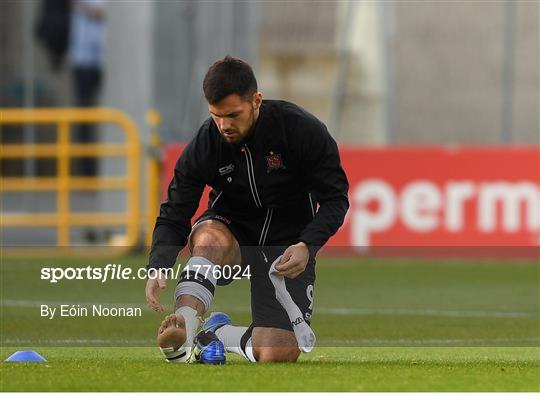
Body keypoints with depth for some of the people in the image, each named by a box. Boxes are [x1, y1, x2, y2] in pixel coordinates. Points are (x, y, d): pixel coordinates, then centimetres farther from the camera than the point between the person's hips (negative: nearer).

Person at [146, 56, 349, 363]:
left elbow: (335, 199, -12)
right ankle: (183, 330, -48)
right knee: (210, 236, -39)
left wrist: (306, 246, -29)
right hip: (232, 230, 0)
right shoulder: (205, 144, -15)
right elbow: (173, 217, -14)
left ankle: (222, 333, 15)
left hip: (288, 242, 0)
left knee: (280, 355, -15)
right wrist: (158, 268, -33)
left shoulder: (303, 130, -19)